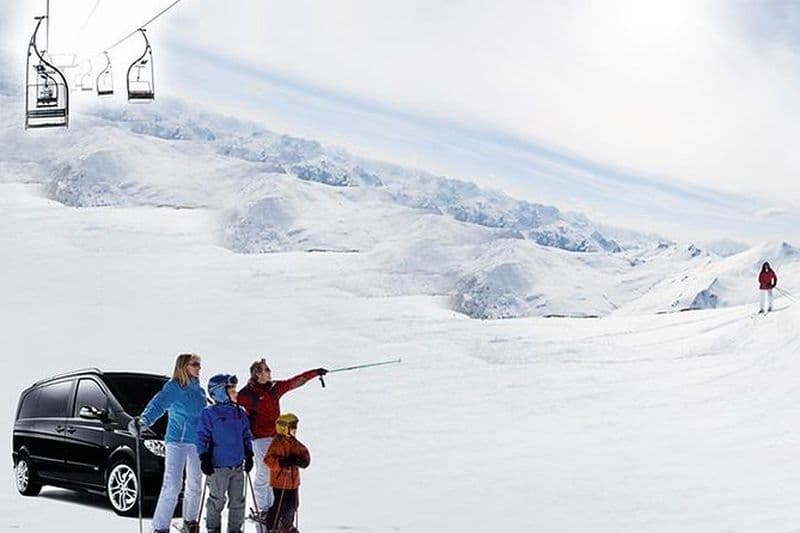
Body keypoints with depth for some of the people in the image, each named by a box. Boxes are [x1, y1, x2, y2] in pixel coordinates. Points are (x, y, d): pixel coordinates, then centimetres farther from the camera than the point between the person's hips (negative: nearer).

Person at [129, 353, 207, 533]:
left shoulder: (199, 391, 14)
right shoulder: (173, 387, -7)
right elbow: (158, 405, -22)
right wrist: (144, 420, -40)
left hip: (197, 442, 7)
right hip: (177, 441, -7)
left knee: (195, 484, 13)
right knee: (172, 485, -14)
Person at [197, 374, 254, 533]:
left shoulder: (240, 413, 10)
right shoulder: (209, 413, -8)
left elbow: (246, 436, 18)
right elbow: (202, 437, -8)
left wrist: (249, 455, 14)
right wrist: (204, 459, -12)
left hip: (238, 466, 6)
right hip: (218, 466, -6)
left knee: (237, 501, 11)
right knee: (217, 500, 2)